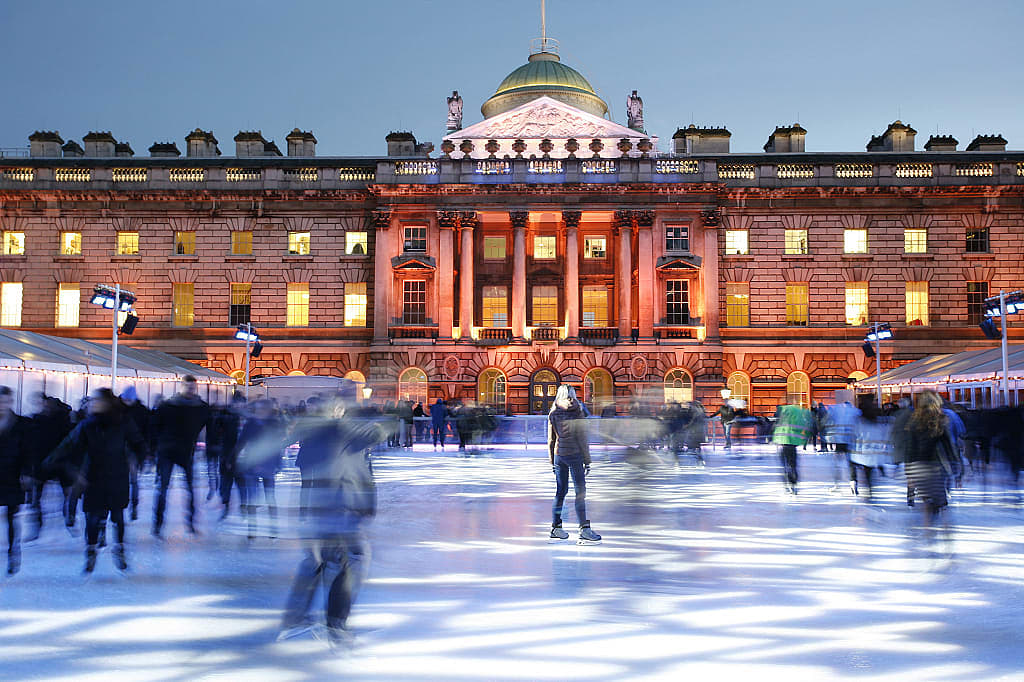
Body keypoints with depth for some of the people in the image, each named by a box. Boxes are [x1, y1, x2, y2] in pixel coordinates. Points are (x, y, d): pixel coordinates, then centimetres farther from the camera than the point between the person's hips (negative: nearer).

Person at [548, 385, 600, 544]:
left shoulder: (553, 414, 7)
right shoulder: (577, 412, -5)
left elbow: (551, 439, 10)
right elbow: (582, 438, -6)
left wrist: (552, 461, 17)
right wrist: (587, 461, -2)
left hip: (558, 454, 5)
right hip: (574, 454, -5)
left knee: (560, 491, 12)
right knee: (580, 491, -4)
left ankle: (555, 527, 16)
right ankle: (584, 529, -9)